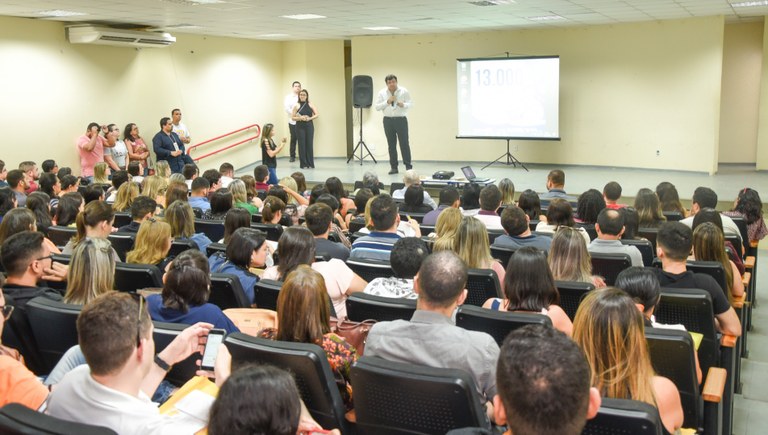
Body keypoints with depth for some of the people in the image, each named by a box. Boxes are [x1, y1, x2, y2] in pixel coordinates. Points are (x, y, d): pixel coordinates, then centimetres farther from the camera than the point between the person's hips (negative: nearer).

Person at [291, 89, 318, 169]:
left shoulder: (310, 105, 7)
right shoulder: (296, 105, 3)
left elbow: (316, 114, 2)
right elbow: (292, 117, 0)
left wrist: (309, 118, -12)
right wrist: (300, 118, -15)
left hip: (309, 126, 1)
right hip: (300, 127, -1)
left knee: (310, 144, 0)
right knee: (302, 144, -1)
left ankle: (310, 163, 6)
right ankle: (303, 163, 5)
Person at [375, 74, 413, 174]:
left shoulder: (404, 91, 0)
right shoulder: (382, 93, 4)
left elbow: (411, 104, 0)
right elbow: (377, 107, 0)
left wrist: (403, 104, -21)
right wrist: (387, 102, -13)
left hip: (401, 120, -2)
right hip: (388, 120, 2)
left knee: (404, 143, -4)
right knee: (391, 145, 5)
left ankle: (408, 166, 3)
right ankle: (393, 167, 11)